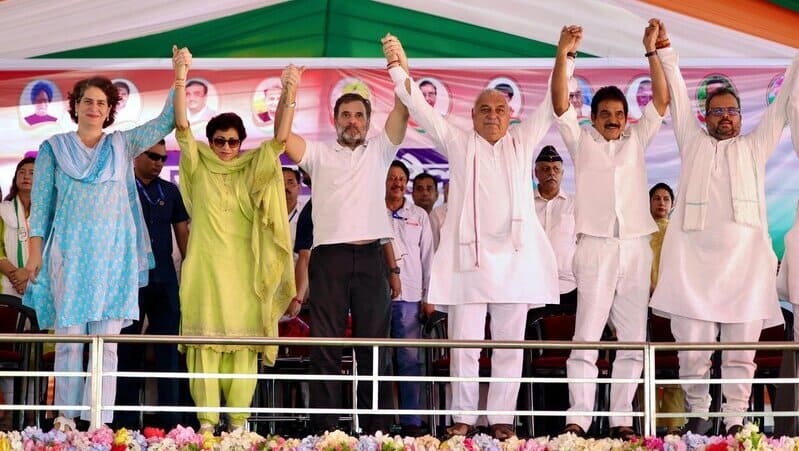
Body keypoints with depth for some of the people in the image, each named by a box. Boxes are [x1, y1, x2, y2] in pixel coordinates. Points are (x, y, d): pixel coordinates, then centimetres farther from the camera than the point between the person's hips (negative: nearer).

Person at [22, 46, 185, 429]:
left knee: (107, 340, -4)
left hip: (113, 252, 1)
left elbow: (166, 122, 6)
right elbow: (40, 204, 7)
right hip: (69, 250, -1)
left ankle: (99, 422, -4)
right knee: (69, 338, -1)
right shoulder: (54, 148, 9)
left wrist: (179, 79, -5)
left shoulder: (122, 145, 12)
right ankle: (66, 418, 6)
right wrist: (35, 252, -1)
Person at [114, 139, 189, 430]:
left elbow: (182, 234, 14)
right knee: (128, 348, 3)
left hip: (165, 278, 3)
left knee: (168, 348, 1)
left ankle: (170, 420, 5)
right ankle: (127, 422, 8)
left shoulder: (170, 191, 13)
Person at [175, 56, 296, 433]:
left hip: (243, 268, 1)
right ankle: (206, 418, 0)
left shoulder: (251, 172, 9)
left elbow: (280, 139, -1)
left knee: (242, 339, 0)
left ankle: (238, 418, 4)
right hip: (205, 265, -1)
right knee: (205, 338, -3)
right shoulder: (199, 168, 7)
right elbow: (182, 126, -3)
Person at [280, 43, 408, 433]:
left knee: (374, 345, 3)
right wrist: (289, 93, -14)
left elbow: (403, 111, 5)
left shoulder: (379, 151, 16)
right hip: (330, 257, -1)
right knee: (325, 345, -1)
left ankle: (376, 429, 7)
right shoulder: (319, 154, 13)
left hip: (371, 257, 1)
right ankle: (324, 429, 2)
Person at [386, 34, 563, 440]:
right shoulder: (458, 143, 11)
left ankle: (501, 417, 8)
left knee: (509, 343, 2)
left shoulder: (522, 143, 15)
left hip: (515, 256, 1)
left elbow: (552, 106, 12)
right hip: (467, 255, -1)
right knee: (464, 342, -1)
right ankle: (463, 417, 6)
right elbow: (420, 109, 5)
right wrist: (399, 66, -4)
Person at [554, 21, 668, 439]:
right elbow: (560, 104, -2)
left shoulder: (637, 139, 15)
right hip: (595, 248, -3)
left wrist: (652, 52, 1)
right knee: (586, 337, -7)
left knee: (633, 339, 3)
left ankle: (622, 419, 8)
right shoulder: (580, 140, 10)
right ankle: (578, 418, -8)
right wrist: (563, 55, -13)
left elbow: (662, 100, 9)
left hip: (636, 248, 3)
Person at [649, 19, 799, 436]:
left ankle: (734, 419, 4)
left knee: (741, 347, -1)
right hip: (694, 257, 0)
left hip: (745, 257, 0)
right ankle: (697, 413, 10)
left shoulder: (754, 146, 21)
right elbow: (677, 97, 18)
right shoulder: (693, 142, 20)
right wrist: (664, 49, 14)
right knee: (692, 345, -2)